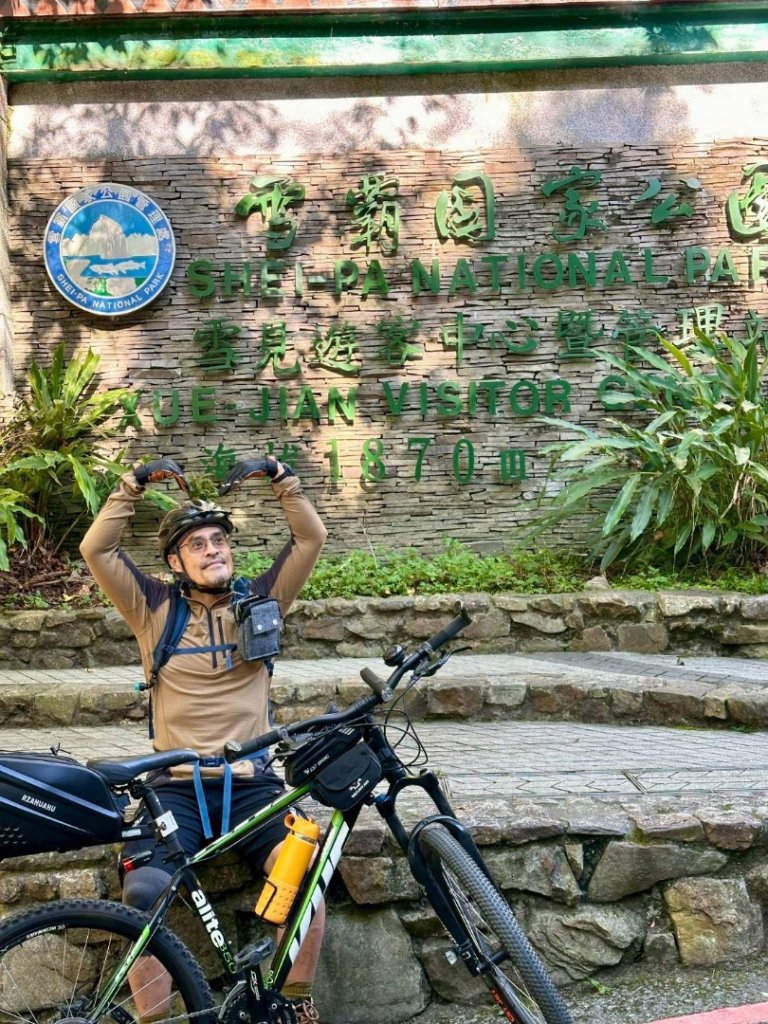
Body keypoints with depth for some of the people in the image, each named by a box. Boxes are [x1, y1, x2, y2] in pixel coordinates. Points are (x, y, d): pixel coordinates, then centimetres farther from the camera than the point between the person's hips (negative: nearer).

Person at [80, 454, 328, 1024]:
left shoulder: (260, 600, 11)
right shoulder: (155, 609, 9)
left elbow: (312, 539, 6)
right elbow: (96, 550, 0)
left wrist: (280, 477, -3)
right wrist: (136, 483, -3)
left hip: (250, 783, 1)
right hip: (176, 785, 0)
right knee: (143, 892, -26)